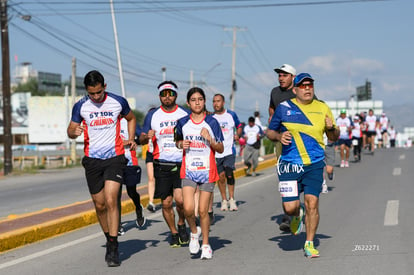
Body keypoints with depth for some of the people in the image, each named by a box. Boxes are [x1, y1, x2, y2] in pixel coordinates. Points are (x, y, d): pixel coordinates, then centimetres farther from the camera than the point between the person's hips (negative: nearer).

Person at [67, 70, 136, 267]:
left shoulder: (118, 102, -3)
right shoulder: (80, 106, -2)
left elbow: (131, 118, 17)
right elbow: (70, 130, 7)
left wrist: (131, 139, 4)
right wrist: (75, 132, -16)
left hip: (115, 157, -2)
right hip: (92, 160, 2)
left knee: (111, 201, -16)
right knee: (99, 205, 8)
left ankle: (113, 249, -13)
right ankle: (109, 239, 29)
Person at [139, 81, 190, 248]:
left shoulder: (185, 115, 6)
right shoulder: (152, 115, 7)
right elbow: (141, 139, 10)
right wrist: (147, 137, -13)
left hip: (181, 164, -1)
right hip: (161, 165, 1)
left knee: (180, 198, -16)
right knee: (166, 203, 3)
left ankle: (181, 224, 12)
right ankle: (174, 233, 21)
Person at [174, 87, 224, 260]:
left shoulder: (212, 122, -2)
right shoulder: (182, 122, 4)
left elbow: (221, 149, 1)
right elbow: (178, 141, 20)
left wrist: (210, 139, -17)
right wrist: (181, 144, -2)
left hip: (207, 170, -1)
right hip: (189, 170, 1)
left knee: (203, 211, 1)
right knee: (188, 208, -14)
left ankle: (206, 244, 17)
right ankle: (194, 232, 16)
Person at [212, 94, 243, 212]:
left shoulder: (231, 115, 4)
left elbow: (239, 127, 16)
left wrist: (237, 134, -3)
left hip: (229, 150, -1)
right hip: (216, 152, 1)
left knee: (229, 174, -13)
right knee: (221, 176, 2)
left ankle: (231, 199, 1)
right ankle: (224, 200, 15)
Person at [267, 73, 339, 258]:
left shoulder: (323, 108, 8)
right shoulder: (284, 108, 3)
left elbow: (333, 138, 14)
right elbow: (270, 132, 12)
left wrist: (331, 128, -8)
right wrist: (279, 136, -10)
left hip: (315, 164, 1)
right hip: (289, 164, -1)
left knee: (312, 203, -8)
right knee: (290, 207, -6)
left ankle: (309, 244, 8)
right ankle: (297, 215, 32)